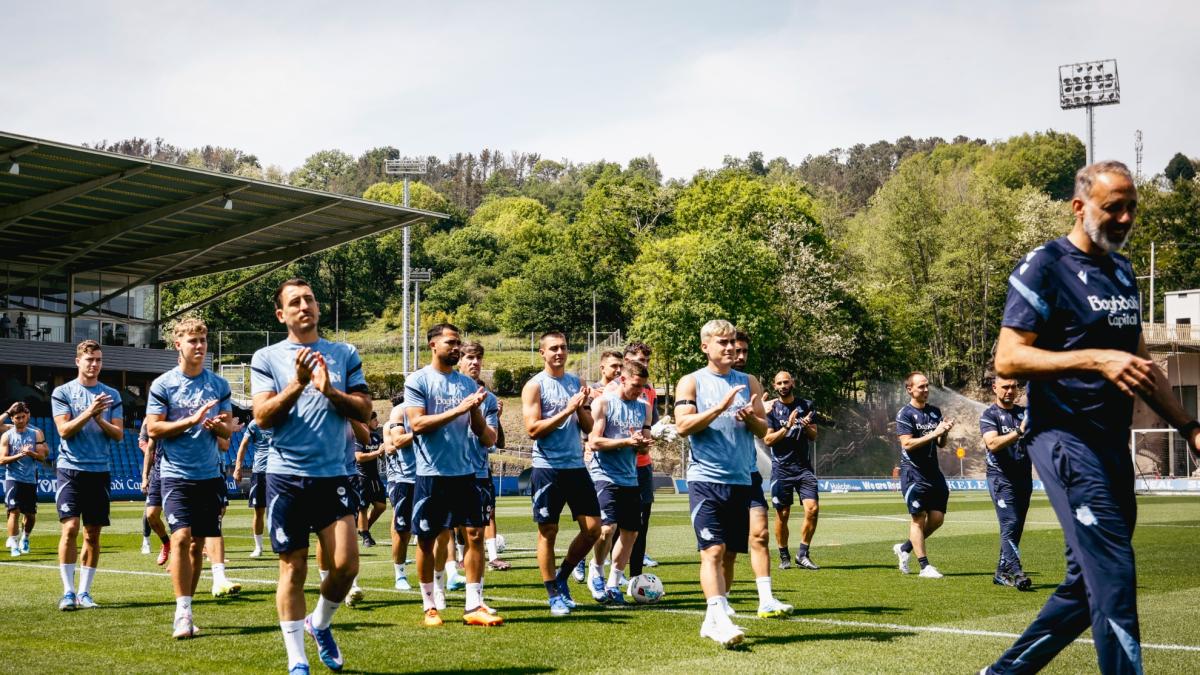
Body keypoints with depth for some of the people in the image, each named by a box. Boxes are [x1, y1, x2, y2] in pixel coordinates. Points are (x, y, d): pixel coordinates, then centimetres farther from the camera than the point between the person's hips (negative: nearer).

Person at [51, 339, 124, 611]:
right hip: (71, 469, -3)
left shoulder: (111, 395, 10)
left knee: (93, 534, 3)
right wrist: (89, 412, -18)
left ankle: (84, 592, 10)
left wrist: (100, 419, -12)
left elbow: (119, 434, 5)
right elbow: (64, 430, -7)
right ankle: (68, 592, -7)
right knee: (70, 528, -12)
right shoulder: (62, 392, 3)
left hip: (99, 471, 3)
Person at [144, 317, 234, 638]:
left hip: (209, 475, 4)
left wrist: (217, 425, -12)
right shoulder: (162, 385, -1)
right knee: (181, 538, -16)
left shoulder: (219, 385, 9)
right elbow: (153, 429, -6)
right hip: (176, 475, -4)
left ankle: (186, 608, 17)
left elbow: (228, 429, 12)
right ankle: (182, 613, -14)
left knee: (198, 543, 7)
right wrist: (192, 420, -16)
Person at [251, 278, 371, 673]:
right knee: (293, 569, 2)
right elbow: (263, 417, -6)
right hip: (286, 475, -1)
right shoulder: (266, 358, 4)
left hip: (333, 474, 1)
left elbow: (364, 411, 3)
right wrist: (297, 384, -18)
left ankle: (320, 624, 24)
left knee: (346, 564, -7)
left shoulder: (344, 354, 9)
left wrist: (329, 390, -12)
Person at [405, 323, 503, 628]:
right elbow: (417, 424, -15)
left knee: (475, 533, -3)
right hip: (431, 473, -4)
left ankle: (474, 606, 0)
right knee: (427, 538, 4)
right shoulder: (418, 381, -3)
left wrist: (475, 409, -9)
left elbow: (481, 432, 11)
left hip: (464, 471, 4)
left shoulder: (467, 384, 11)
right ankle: (429, 605, 16)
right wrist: (458, 410, -19)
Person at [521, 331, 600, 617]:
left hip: (576, 465, 5)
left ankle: (561, 576, 21)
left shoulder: (576, 383, 13)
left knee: (593, 529, 1)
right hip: (547, 467, -5)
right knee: (548, 532, 1)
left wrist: (581, 408, -7)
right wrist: (566, 411, -17)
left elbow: (589, 427, 12)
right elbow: (533, 429, -13)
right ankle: (555, 595, 10)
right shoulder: (535, 386, -3)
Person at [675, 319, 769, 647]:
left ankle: (712, 620, 20)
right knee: (712, 550, -14)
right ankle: (721, 620, -20)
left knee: (730, 553, 9)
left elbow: (763, 429, 10)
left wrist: (751, 418, -12)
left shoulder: (749, 382, 12)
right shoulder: (691, 382, 2)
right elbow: (683, 426, -10)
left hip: (741, 479, 5)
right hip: (705, 479, -4)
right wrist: (720, 407, -19)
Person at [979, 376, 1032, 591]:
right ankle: (1016, 573, -22)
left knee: (1016, 528, 8)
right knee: (1010, 525, -16)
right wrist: (1019, 432, -32)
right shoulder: (989, 415, -2)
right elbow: (992, 444, -19)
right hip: (1001, 478, -6)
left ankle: (1001, 573, 15)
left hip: (1024, 478, 6)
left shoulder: (1025, 413, 15)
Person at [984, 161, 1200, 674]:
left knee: (1089, 584, 10)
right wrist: (1096, 359, -25)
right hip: (1068, 441, -8)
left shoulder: (1122, 271, 16)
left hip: (1113, 444, 8)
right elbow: (1008, 360, -17)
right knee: (1113, 578, -13)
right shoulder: (1045, 267, -9)